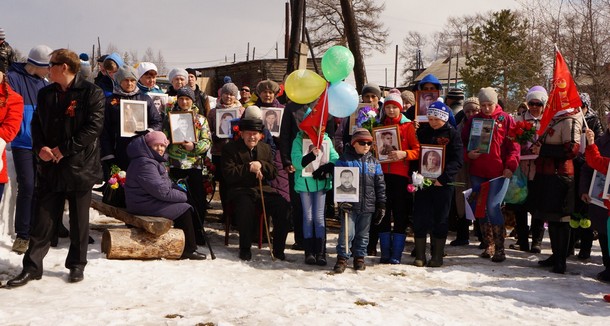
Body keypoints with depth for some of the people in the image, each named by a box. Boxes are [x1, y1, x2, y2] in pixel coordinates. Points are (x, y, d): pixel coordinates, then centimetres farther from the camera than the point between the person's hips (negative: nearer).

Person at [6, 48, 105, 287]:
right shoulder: (45, 94, 12)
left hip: (80, 166, -4)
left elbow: (94, 126, -15)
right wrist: (39, 147, -6)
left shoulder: (91, 93, -7)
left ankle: (77, 265, 21)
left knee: (79, 220, 7)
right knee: (43, 218, 5)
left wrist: (64, 149, -16)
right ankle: (32, 266, 14)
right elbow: (36, 124, 14)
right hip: (49, 166, 5)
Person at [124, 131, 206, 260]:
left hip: (151, 200, 11)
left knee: (184, 207, 7)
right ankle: (188, 250, -1)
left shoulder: (155, 160, 15)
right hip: (146, 205, -11)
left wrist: (179, 189, 2)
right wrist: (183, 195, -13)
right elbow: (162, 191, -25)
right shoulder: (145, 164, -21)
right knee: (185, 209, -10)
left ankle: (185, 248, 9)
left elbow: (167, 182, 21)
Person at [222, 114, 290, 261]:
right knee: (246, 207, -36)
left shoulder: (266, 148, 16)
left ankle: (278, 249, -6)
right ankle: (245, 248, -15)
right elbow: (228, 174, -9)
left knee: (283, 206, -20)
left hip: (263, 189, 4)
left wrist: (261, 165, -8)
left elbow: (274, 173, 12)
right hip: (240, 190, -4)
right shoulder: (230, 148, 2)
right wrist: (249, 168, -18)